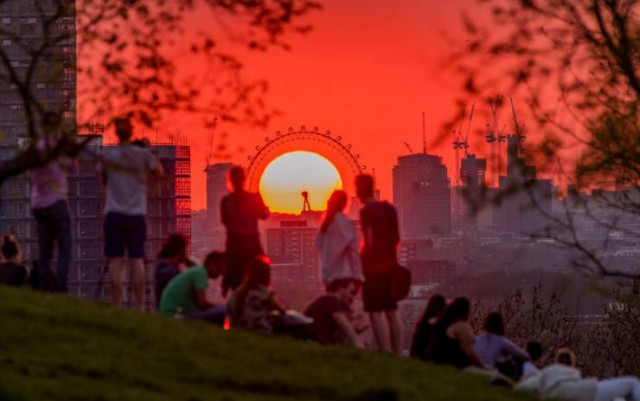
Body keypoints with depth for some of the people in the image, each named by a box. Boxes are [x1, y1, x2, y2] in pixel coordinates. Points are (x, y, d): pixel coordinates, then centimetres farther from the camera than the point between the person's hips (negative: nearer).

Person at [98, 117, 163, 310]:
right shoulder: (142, 154, -3)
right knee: (137, 261, 3)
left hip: (114, 214, 0)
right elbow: (159, 172, 9)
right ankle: (139, 305, 0)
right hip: (136, 214, 0)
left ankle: (116, 306, -5)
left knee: (115, 261, 0)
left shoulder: (107, 155, 0)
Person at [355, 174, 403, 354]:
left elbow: (369, 241, -18)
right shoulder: (389, 208, 11)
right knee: (392, 312, 12)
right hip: (390, 265, 8)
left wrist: (360, 258, -4)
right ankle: (398, 353, 13)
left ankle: (385, 353, -15)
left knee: (376, 312, -8)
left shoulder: (366, 211, -13)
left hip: (373, 267, -8)